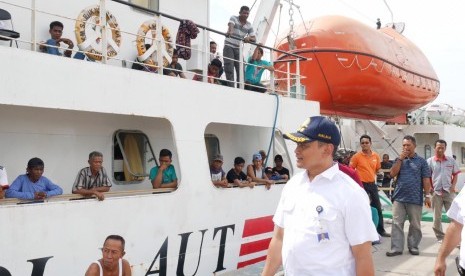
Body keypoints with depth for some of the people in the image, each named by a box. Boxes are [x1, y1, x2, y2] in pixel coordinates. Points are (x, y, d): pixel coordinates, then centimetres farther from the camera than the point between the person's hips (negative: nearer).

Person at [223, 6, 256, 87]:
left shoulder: (249, 25, 6)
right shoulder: (233, 18, -4)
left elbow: (254, 39, -1)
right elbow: (231, 25, -28)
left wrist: (249, 38, -26)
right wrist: (230, 31, -52)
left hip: (238, 48, 4)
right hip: (229, 46, -4)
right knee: (229, 69, -14)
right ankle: (231, 88, -16)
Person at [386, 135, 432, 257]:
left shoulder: (421, 161, 2)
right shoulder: (399, 160, 9)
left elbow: (426, 179, 1)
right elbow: (392, 174, -3)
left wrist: (427, 195, -4)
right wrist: (400, 159, -7)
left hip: (415, 199, -2)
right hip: (399, 198, 2)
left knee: (415, 225, 8)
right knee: (397, 224, 0)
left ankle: (413, 246, 21)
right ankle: (396, 248, 4)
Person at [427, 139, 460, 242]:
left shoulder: (451, 160, 3)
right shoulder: (430, 161, -3)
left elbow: (455, 175, 9)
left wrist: (453, 186, -4)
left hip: (449, 191, 1)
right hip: (436, 192, -1)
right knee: (437, 217, 7)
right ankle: (440, 237, 20)